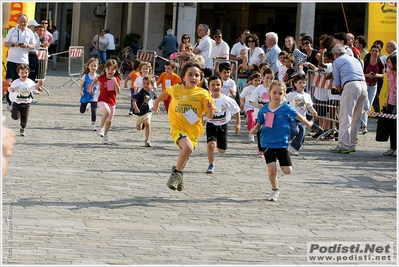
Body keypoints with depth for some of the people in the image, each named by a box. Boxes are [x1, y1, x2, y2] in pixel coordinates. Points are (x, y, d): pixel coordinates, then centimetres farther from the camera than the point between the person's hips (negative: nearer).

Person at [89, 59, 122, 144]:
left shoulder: (117, 79, -7)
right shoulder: (101, 78, -8)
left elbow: (118, 92, -17)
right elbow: (96, 79, 16)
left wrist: (115, 82, -29)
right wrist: (91, 87, 18)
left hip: (112, 102, 3)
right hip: (102, 101, -3)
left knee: (109, 121, 12)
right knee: (107, 111, -34)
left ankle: (105, 135, 33)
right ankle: (101, 128, -23)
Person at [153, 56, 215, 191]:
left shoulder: (203, 94, -8)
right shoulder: (176, 89, -5)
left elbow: (209, 116, -7)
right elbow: (166, 91, 20)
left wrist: (210, 109, -28)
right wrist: (157, 101, 30)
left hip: (193, 130, 2)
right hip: (177, 127, -2)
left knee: (184, 155, 17)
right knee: (188, 147, -30)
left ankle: (178, 175, 48)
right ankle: (177, 172, -7)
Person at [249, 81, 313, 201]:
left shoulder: (286, 109, -7)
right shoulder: (264, 109, 0)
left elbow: (299, 117, 5)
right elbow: (259, 124, 9)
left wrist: (309, 124, 15)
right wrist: (255, 129, -10)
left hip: (282, 143, -1)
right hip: (268, 143, 1)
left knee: (287, 170, -6)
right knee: (272, 169, -7)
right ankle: (275, 191, 16)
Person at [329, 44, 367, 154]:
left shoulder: (337, 61, 11)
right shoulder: (355, 60, 30)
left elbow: (336, 83, 5)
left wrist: (341, 91, 21)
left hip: (351, 85, -7)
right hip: (363, 85, 7)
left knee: (345, 118, -8)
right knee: (356, 119, 13)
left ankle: (344, 146, -15)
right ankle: (352, 145, 16)